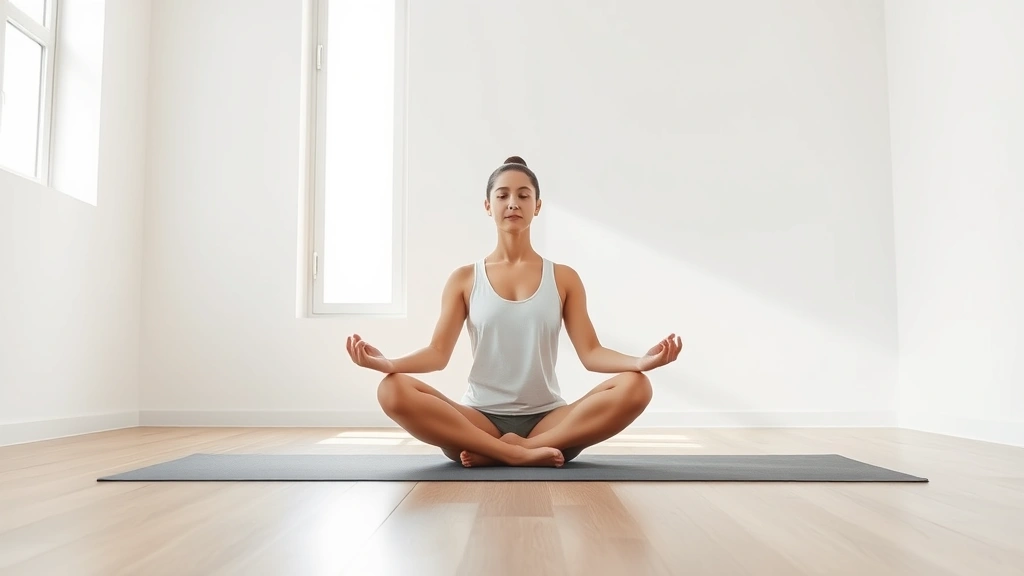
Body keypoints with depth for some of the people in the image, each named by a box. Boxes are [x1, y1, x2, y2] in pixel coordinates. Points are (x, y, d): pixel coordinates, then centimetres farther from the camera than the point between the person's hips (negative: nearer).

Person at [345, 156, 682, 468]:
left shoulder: (564, 278, 8)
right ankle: (518, 453, -28)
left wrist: (641, 361, -22)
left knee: (635, 387, -27)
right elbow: (438, 352, -2)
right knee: (393, 391, -28)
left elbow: (590, 352, -1)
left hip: (548, 420, 1)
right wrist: (388, 363, -23)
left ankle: (497, 453, -24)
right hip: (480, 420, -1)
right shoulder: (464, 279, 7)